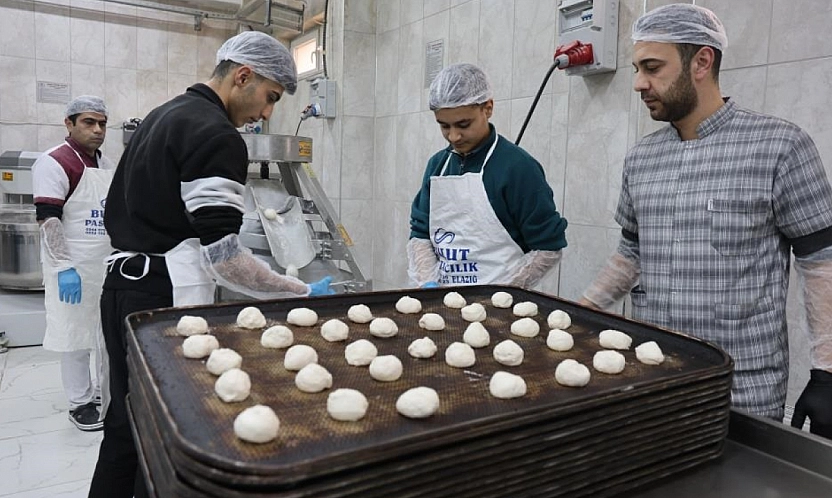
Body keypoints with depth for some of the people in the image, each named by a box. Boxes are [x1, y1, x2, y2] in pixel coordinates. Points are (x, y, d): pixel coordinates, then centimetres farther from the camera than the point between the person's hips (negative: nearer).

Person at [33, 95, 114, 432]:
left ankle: (107, 391, 32)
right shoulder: (54, 163, -13)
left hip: (110, 264, 7)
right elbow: (48, 220, -17)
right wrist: (64, 268, -21)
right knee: (76, 335, 4)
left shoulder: (107, 164, 11)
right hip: (75, 269, -7)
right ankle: (81, 403, 19)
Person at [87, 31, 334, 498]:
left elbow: (118, 212, 20)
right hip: (165, 298, -10)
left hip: (123, 287, 10)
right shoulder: (217, 136, -15)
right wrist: (302, 292, -16)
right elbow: (223, 258, -21)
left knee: (127, 425, 19)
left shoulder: (163, 116, 15)